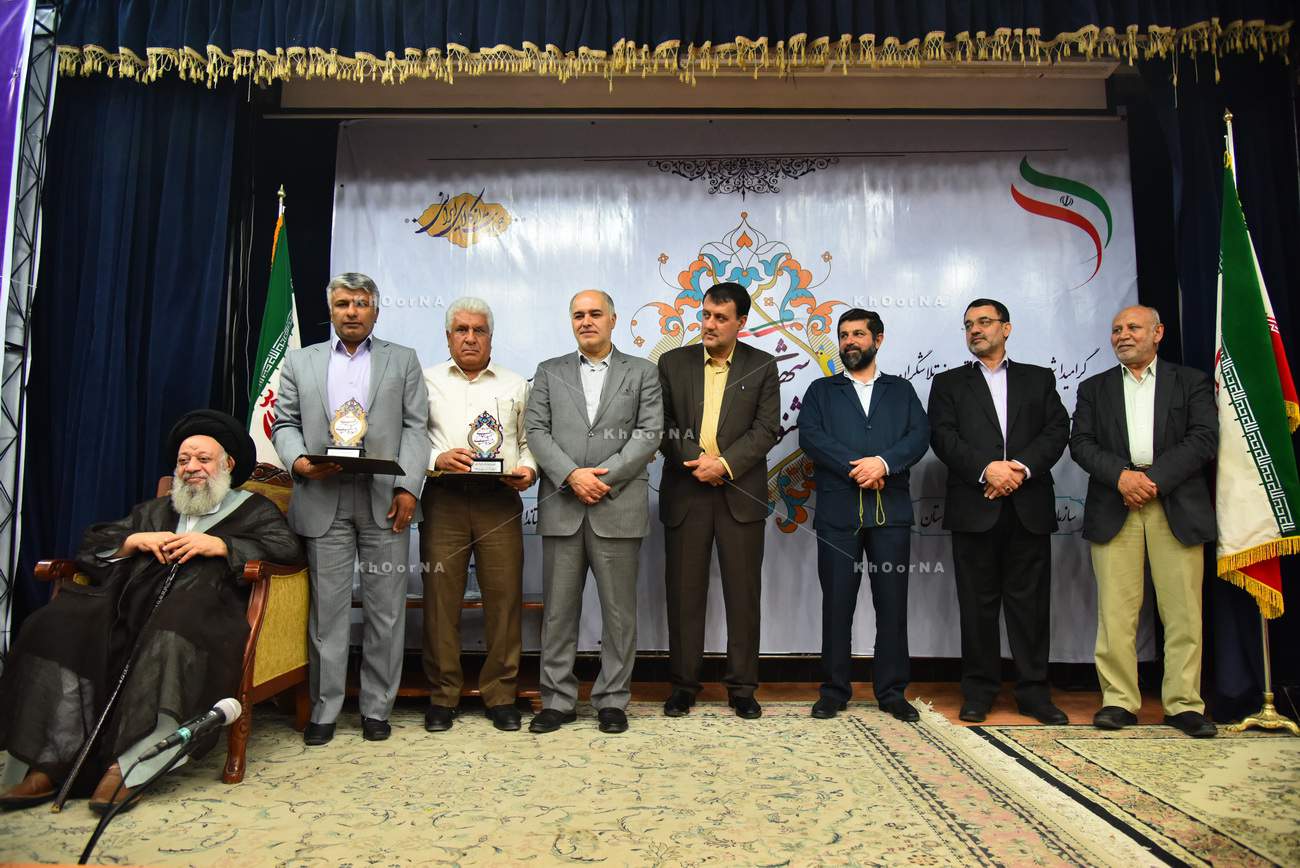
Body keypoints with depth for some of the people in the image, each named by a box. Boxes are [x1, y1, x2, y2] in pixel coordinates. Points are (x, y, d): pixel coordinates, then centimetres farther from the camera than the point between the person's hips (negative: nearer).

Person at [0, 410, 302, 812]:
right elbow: (92, 542, 26)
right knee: (57, 627, -23)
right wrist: (134, 541, 5)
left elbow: (288, 548, 0)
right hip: (129, 604, 5)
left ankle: (126, 767, -36)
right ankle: (47, 765, -23)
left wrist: (218, 544, -8)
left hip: (198, 607, -5)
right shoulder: (153, 511, 35)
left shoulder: (254, 510, 19)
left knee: (175, 636, -39)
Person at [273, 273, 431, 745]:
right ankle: (324, 709, 17)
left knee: (385, 610, 4)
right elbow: (284, 423, 12)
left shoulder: (403, 360, 11)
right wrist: (298, 461, -9)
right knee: (327, 610, 5)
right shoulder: (299, 361, 16)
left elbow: (415, 427, 4)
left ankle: (376, 708, 16)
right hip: (323, 501, 1)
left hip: (385, 501, 0)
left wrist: (408, 487, -8)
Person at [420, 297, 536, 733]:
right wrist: (437, 459, -12)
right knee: (441, 597, 0)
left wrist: (528, 470, -4)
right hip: (444, 499, -1)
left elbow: (529, 440, 15)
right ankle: (442, 696, 13)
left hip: (500, 499, 1)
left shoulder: (516, 385, 18)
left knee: (504, 596, -1)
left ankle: (501, 695, 11)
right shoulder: (428, 381, 13)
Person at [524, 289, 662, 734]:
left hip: (618, 508, -1)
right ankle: (558, 700, 18)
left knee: (619, 610, 5)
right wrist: (572, 476, -11)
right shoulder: (549, 372, 13)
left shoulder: (642, 373, 9)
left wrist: (605, 478, -11)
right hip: (561, 508, 2)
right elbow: (536, 432, 4)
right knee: (558, 609, 7)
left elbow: (648, 434, -1)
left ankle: (612, 701, 17)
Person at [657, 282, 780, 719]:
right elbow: (661, 425, 2)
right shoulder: (672, 363, 7)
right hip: (685, 491, 1)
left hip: (740, 494, 0)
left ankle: (742, 687, 17)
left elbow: (767, 429, -3)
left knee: (743, 593, 5)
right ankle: (683, 684, 18)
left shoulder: (762, 366, 4)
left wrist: (724, 464, -14)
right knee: (684, 592, 6)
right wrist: (696, 461, -11)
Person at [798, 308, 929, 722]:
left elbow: (919, 435, 3)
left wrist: (884, 463, -15)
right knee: (837, 604, 3)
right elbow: (810, 436, -2)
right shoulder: (822, 390, 13)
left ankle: (892, 691, 16)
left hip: (891, 509, 1)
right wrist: (856, 469, -13)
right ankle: (835, 691, 13)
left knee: (892, 603, 4)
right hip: (838, 510, -1)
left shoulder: (901, 390, 17)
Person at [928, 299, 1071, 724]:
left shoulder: (1039, 378, 16)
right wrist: (986, 469, -15)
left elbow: (1057, 430, 3)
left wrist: (1021, 467, -13)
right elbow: (943, 437, -1)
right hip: (974, 507, -1)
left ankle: (1034, 692, 14)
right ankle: (979, 692, 13)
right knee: (978, 603, 4)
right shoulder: (949, 383, 13)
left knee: (1030, 601, 4)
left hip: (1029, 505, 1)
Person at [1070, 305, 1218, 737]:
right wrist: (1121, 475, -12)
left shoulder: (1192, 382, 12)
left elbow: (1204, 439, -1)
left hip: (1177, 507, -1)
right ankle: (1119, 701, 6)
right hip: (1113, 510, 1)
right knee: (1116, 611, -1)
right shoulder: (1093, 388, 16)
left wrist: (1154, 478, -12)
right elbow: (1081, 443, 5)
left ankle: (1183, 704, 10)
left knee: (1183, 611, 0)